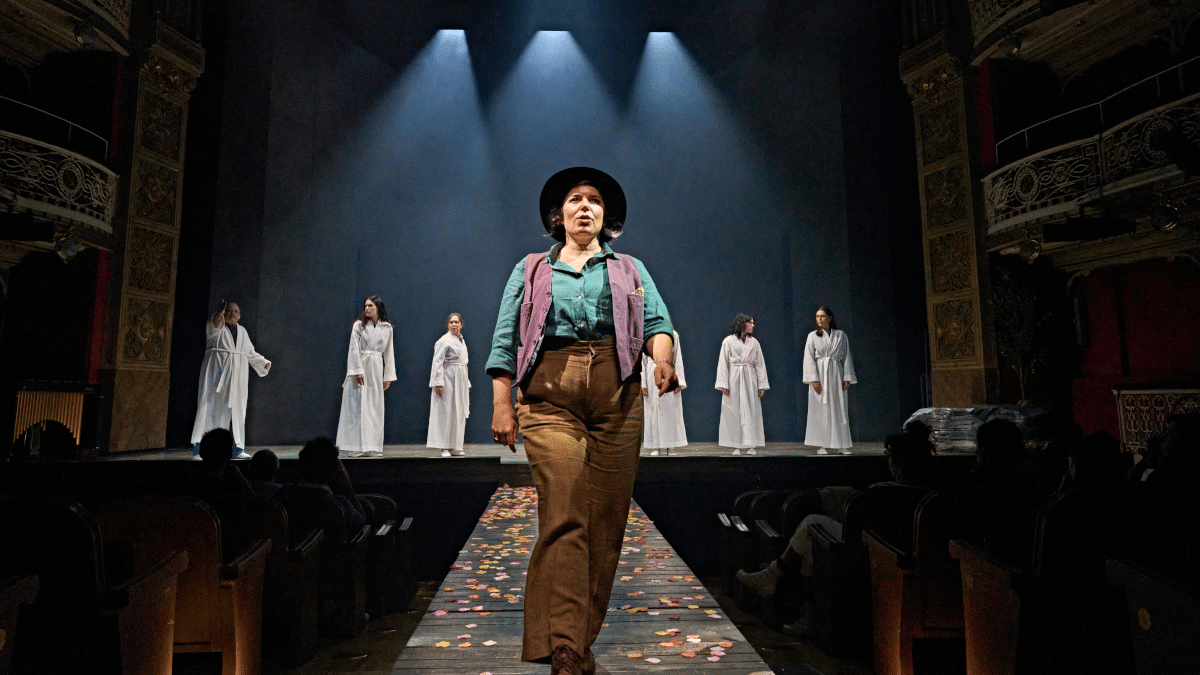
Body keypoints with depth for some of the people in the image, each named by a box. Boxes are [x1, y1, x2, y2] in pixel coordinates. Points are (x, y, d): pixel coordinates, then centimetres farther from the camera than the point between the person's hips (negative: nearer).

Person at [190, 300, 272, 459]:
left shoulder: (242, 332, 21)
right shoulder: (215, 328, 4)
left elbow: (251, 353, 27)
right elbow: (215, 324, -21)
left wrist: (264, 363, 16)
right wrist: (221, 312, -39)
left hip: (237, 377, 5)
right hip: (217, 373, -5)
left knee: (236, 410, 2)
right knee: (211, 407, -11)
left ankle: (237, 449, 5)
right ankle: (199, 450, -11)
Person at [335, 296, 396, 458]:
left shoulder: (387, 328, 9)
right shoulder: (359, 325, -1)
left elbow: (388, 352, 11)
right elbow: (354, 349, -5)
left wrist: (388, 376, 8)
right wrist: (357, 371, -14)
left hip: (376, 369, 3)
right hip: (360, 366, -3)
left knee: (375, 407, 4)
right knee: (357, 406, -5)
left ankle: (373, 447, 9)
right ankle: (355, 447, -1)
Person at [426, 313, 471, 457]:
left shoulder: (462, 341, 17)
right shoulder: (444, 340, -7)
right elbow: (437, 362, -13)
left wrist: (467, 383, 22)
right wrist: (438, 382, -21)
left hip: (460, 380, 8)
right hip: (448, 378, -8)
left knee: (458, 413, 8)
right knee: (445, 412, -8)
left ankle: (454, 447, 14)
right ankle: (444, 448, -5)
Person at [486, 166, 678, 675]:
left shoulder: (631, 270, 23)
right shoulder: (530, 271, 21)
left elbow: (656, 321, 7)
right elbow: (505, 340, 12)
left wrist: (662, 360, -15)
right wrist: (500, 404, 1)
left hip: (617, 395, 2)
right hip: (549, 395, -1)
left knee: (606, 519, 1)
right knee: (563, 517, -12)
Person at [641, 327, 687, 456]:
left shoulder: (673, 335, 10)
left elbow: (678, 358, 8)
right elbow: (642, 361, 5)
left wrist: (679, 381, -1)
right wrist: (643, 384, -2)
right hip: (653, 373, -1)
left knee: (671, 410, -1)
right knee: (653, 410, -1)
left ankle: (670, 446, 5)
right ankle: (655, 447, 5)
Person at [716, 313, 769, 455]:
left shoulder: (754, 342, 11)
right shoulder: (728, 341, 2)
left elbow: (760, 364, 11)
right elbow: (723, 363, 0)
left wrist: (762, 384, 4)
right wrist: (723, 384, -8)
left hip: (750, 379, 2)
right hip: (734, 379, -2)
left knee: (751, 411, -1)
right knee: (734, 411, -2)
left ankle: (750, 445, 5)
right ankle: (736, 446, 5)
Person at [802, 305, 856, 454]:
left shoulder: (841, 336, 10)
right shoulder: (813, 336, 5)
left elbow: (846, 358, 9)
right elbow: (809, 359, -1)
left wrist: (847, 378, 0)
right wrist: (814, 379, -11)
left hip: (836, 374, 1)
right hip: (820, 375, -1)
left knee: (839, 410, -1)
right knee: (820, 410, -4)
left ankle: (841, 444, 5)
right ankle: (822, 445, 0)